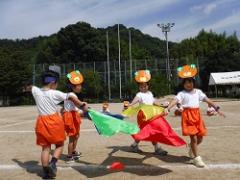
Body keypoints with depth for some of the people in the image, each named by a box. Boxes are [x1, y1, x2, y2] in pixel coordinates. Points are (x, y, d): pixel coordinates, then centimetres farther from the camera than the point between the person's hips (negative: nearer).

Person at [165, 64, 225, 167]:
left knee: (200, 138, 10)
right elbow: (175, 101, -20)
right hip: (187, 115, -5)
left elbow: (207, 100, 8)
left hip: (197, 115, 5)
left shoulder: (198, 92, 10)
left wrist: (217, 108, 3)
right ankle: (196, 158, 11)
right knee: (193, 137, -6)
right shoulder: (182, 93, -4)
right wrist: (168, 109, -37)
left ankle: (191, 148, 42)